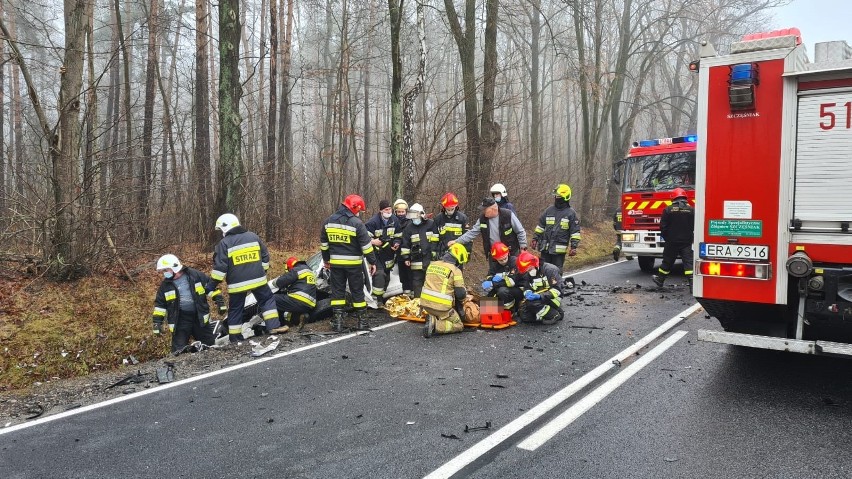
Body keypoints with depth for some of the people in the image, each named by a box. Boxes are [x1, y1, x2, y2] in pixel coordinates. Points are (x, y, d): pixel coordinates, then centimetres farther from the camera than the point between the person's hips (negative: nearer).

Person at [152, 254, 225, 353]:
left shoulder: (195, 275, -4)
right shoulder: (165, 285, 3)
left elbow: (211, 287, 1)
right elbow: (160, 304, 9)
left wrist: (220, 302, -5)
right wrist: (157, 322, 4)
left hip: (200, 317, 0)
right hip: (180, 320, 0)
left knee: (210, 345, 11)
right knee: (179, 351, -3)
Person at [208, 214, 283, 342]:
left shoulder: (224, 243, -5)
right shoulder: (253, 236, 7)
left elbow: (220, 266, -10)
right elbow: (265, 257, 12)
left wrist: (212, 284, -3)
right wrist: (263, 272, 24)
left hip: (237, 284, -2)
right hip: (258, 279, 2)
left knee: (235, 310, 11)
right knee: (267, 300, 17)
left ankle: (234, 339, 15)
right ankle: (274, 326, 4)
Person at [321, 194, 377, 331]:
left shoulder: (328, 221, 5)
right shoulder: (356, 223, -13)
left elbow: (323, 243, 13)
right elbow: (366, 245, -12)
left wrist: (326, 260, 23)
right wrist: (372, 262, -4)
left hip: (335, 263, 4)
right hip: (353, 263, -4)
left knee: (337, 290, 10)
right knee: (357, 290, 7)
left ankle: (337, 320, 7)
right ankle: (361, 319, 13)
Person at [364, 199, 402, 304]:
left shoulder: (395, 220, 1)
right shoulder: (373, 222, -15)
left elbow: (398, 236, 10)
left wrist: (397, 243, -7)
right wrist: (372, 241, -25)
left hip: (389, 254, 6)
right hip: (376, 253, -6)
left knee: (386, 276, 13)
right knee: (379, 274, -19)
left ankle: (382, 295, 29)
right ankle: (377, 298, -10)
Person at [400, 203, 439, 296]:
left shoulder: (431, 224, -1)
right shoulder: (409, 228, 6)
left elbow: (436, 241, 2)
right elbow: (405, 244, 9)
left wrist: (435, 255, -1)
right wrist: (406, 258, 4)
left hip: (431, 260, -1)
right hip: (417, 261, 2)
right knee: (417, 282, 5)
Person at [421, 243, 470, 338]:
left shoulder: (432, 265, 11)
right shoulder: (455, 270, -8)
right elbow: (460, 294, -9)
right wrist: (465, 295, 16)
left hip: (425, 302, 7)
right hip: (441, 306, -7)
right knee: (459, 326, 10)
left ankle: (433, 319, 3)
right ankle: (435, 325, -12)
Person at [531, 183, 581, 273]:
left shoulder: (571, 213, -2)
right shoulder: (549, 210, 8)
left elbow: (575, 231, -1)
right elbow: (540, 226, 16)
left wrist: (574, 246, -6)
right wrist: (535, 238, 12)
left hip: (559, 249, -4)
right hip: (545, 247, 4)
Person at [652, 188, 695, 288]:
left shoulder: (668, 209, -6)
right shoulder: (691, 210, -2)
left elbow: (663, 226, -5)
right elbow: (695, 226, 0)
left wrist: (666, 238, 10)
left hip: (672, 242, 0)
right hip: (686, 241, 1)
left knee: (667, 261, 12)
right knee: (688, 262, -3)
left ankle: (660, 279, 25)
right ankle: (692, 283, -10)